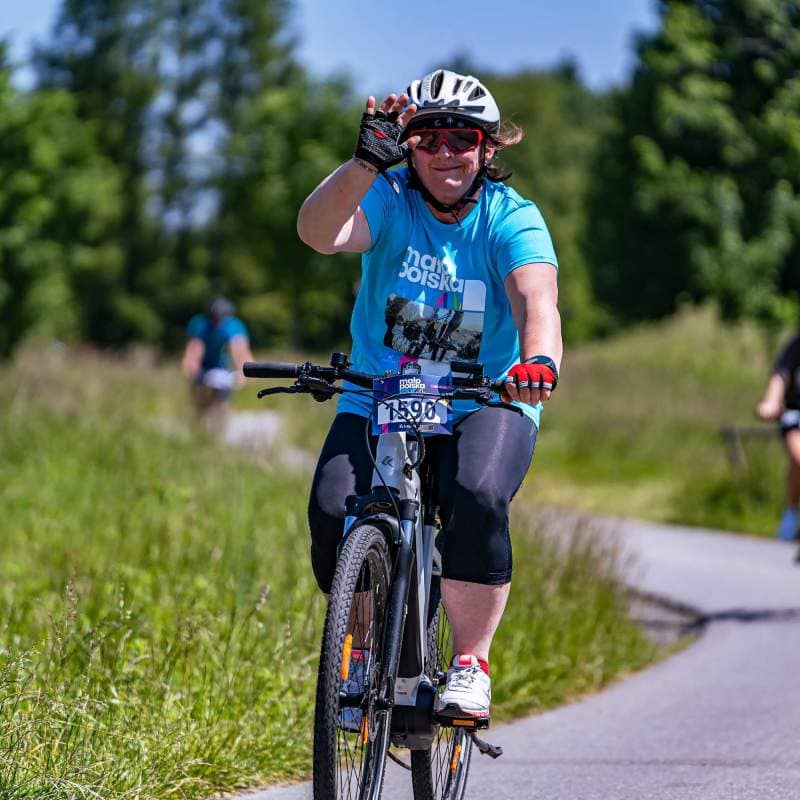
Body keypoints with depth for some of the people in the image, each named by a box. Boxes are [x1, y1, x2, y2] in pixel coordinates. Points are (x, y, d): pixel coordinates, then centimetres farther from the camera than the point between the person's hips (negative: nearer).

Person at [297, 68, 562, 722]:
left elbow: (536, 297, -26)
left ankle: (471, 662, -13)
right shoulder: (389, 200, -5)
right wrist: (367, 161, -43)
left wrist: (540, 359, -48)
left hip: (485, 405, -1)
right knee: (334, 516, -22)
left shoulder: (511, 217, -8)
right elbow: (319, 233, -27)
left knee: (476, 501, -31)